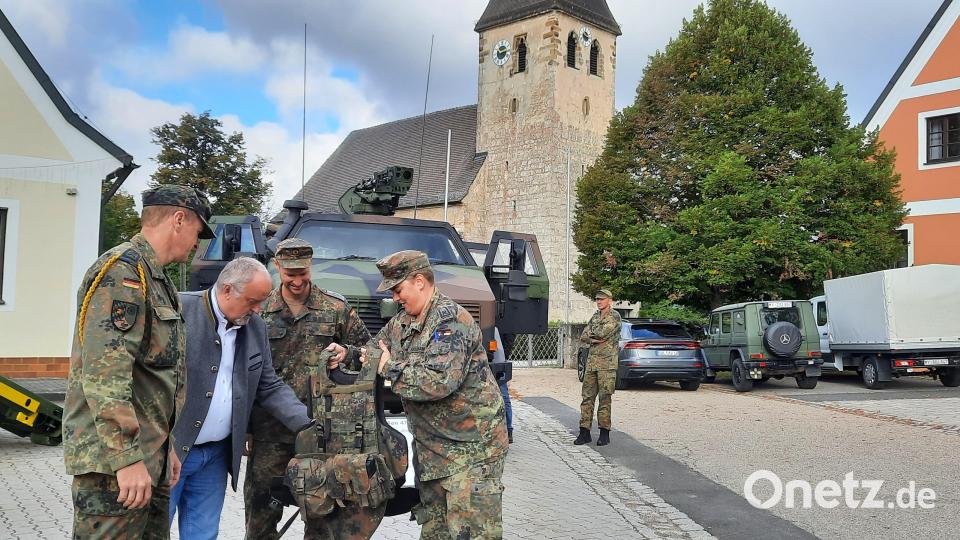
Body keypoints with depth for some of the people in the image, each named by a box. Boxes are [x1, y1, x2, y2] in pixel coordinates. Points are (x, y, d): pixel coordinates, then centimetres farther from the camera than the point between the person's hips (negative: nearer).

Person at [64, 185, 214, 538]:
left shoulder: (154, 278, 19)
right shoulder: (122, 271, -13)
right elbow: (104, 373, -23)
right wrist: (128, 458, -24)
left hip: (147, 458, 10)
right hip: (113, 463, -10)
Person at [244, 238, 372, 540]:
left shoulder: (336, 308, 1)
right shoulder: (259, 310, 4)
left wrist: (346, 354, -14)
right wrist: (243, 426, 5)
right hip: (269, 429, 1)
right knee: (260, 507, 7)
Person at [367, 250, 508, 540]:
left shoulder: (450, 320, -19)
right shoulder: (401, 322, 9)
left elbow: (439, 382, -29)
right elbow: (374, 351, 21)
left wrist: (391, 368, -16)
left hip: (471, 448, -9)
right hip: (431, 447, 9)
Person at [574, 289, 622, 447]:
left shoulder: (614, 316, -5)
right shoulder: (595, 316, 17)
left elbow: (603, 333, -19)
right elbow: (583, 337, 12)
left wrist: (591, 333, 1)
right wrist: (594, 340, -8)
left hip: (607, 363, -7)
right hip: (591, 362, 7)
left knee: (604, 398, -3)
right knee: (587, 397, 5)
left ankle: (604, 433, 4)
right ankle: (584, 432, 9)